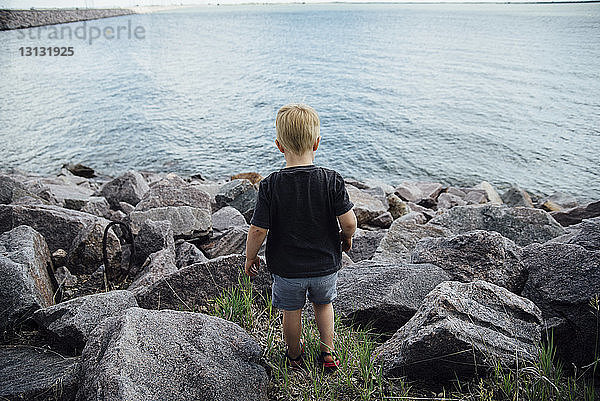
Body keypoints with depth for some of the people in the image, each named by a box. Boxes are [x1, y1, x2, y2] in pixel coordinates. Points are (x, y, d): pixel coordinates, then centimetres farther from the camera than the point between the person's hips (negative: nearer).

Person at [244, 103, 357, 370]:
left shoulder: (270, 185, -19)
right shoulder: (331, 181, -17)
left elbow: (258, 230, -17)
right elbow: (349, 222, -16)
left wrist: (250, 257, 1)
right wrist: (346, 238, 6)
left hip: (287, 267, -1)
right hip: (326, 265, 1)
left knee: (292, 311, 22)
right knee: (323, 305, 28)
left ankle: (294, 355, 44)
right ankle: (328, 354, 37)